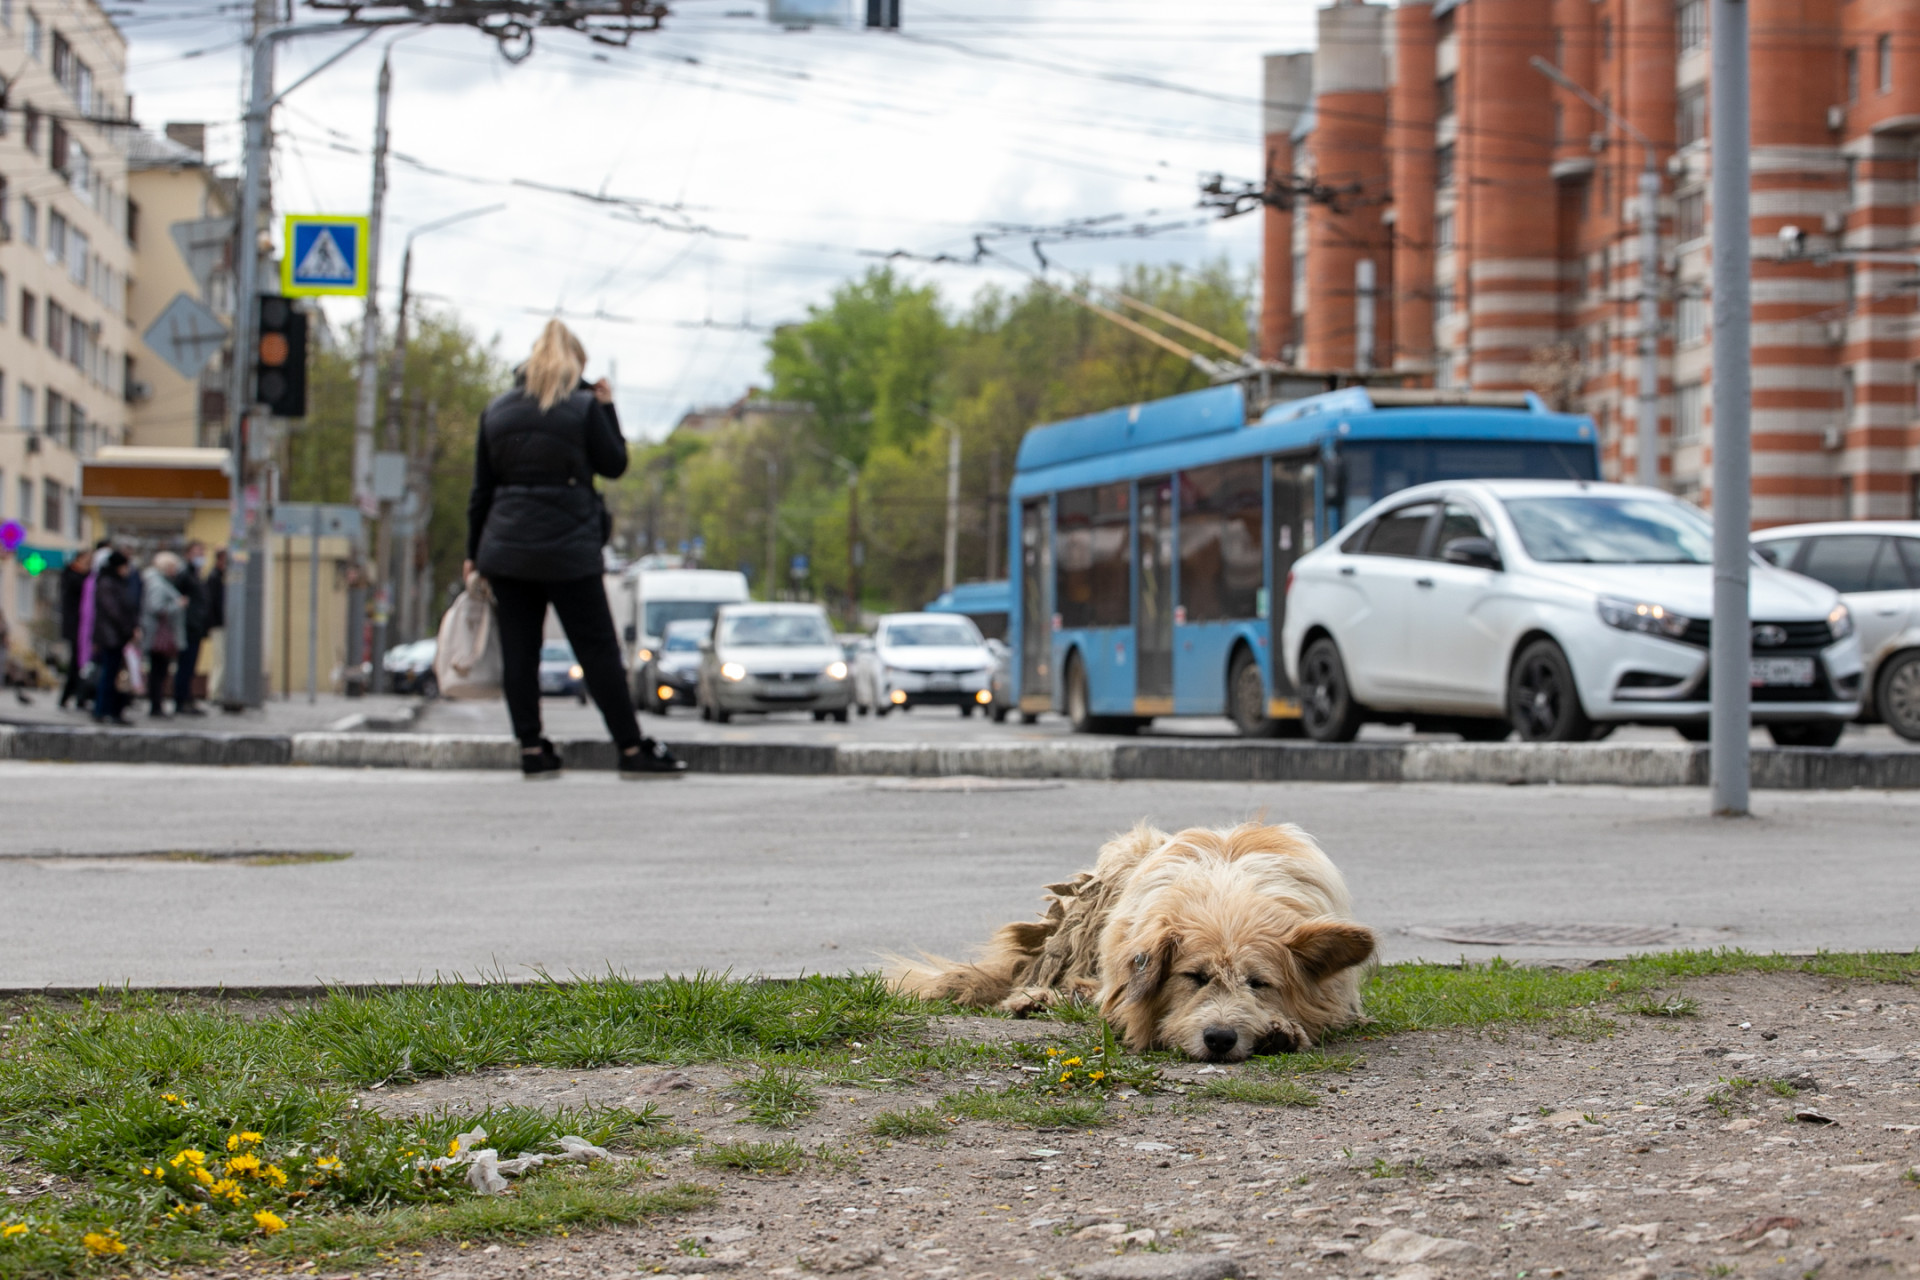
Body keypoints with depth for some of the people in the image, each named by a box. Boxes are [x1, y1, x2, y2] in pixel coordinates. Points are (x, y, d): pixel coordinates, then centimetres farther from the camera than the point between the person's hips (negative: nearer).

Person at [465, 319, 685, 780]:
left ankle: (531, 750, 3)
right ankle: (632, 749, 0)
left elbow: (481, 490, 10)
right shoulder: (583, 407, -4)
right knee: (598, 649, 0)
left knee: (518, 651, 5)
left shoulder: (496, 411, 9)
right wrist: (607, 408, 10)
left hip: (506, 547, 4)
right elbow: (614, 464, 3)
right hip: (568, 548, -3)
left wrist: (473, 553, 15)